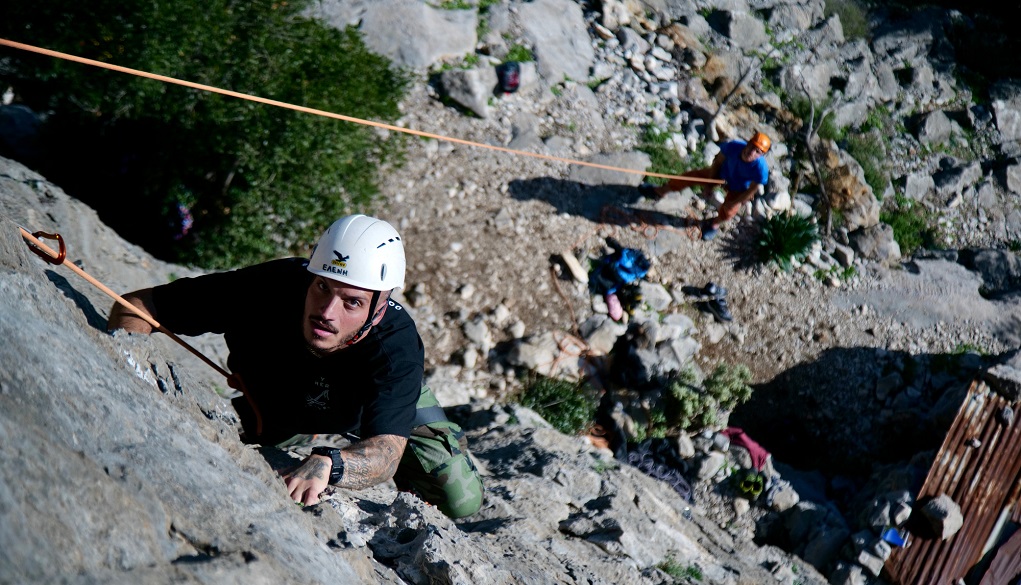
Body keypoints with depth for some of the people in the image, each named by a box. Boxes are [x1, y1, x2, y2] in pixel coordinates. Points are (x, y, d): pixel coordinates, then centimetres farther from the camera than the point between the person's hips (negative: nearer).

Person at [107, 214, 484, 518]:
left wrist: (326, 466, -74)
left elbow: (386, 449, -53)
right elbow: (136, 305, -29)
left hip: (387, 409, -3)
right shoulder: (266, 288, -38)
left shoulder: (396, 344, -42)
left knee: (459, 499, -18)